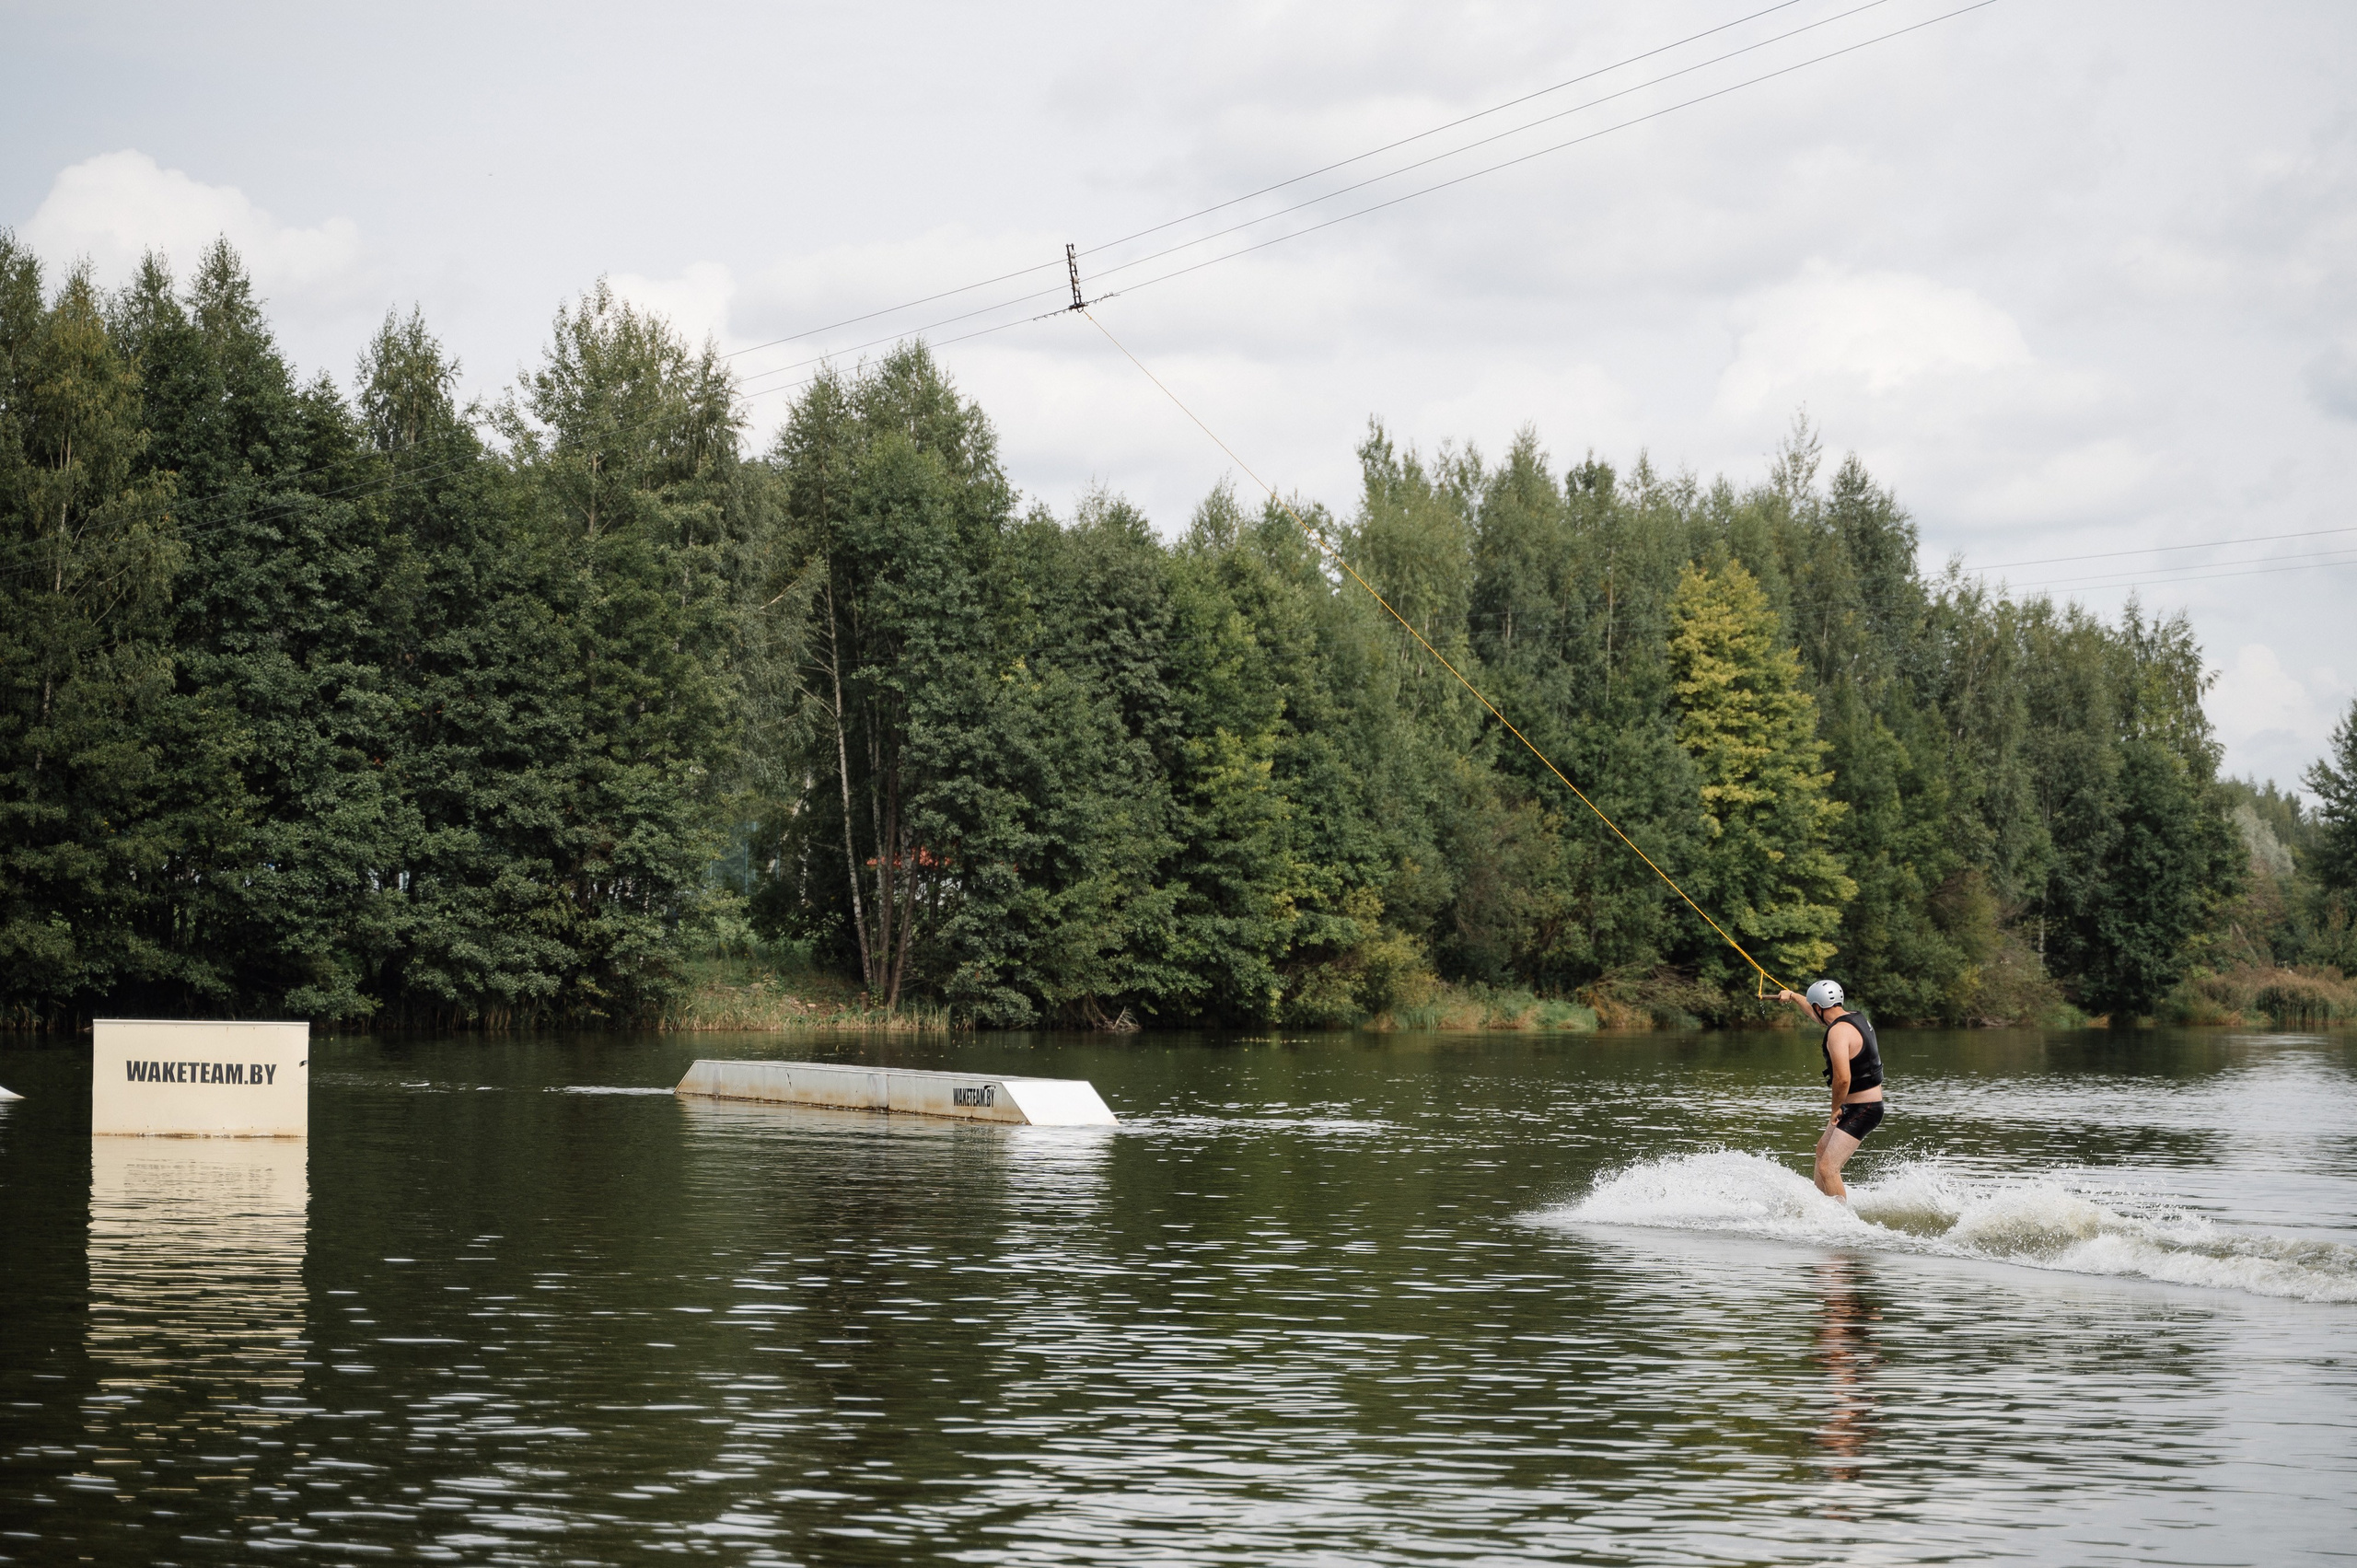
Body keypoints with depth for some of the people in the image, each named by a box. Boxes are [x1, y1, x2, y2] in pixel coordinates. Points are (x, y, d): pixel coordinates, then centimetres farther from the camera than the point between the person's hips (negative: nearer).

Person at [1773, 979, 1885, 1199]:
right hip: (1867, 1104, 11)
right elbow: (1818, 1014, 27)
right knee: (1823, 1148, 30)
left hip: (1862, 1110, -11)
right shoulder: (1854, 1016, 6)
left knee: (1827, 1168, -17)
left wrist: (1836, 1108, -17)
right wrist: (1792, 997, 39)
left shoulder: (1838, 1031, -24)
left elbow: (1843, 1078, -32)